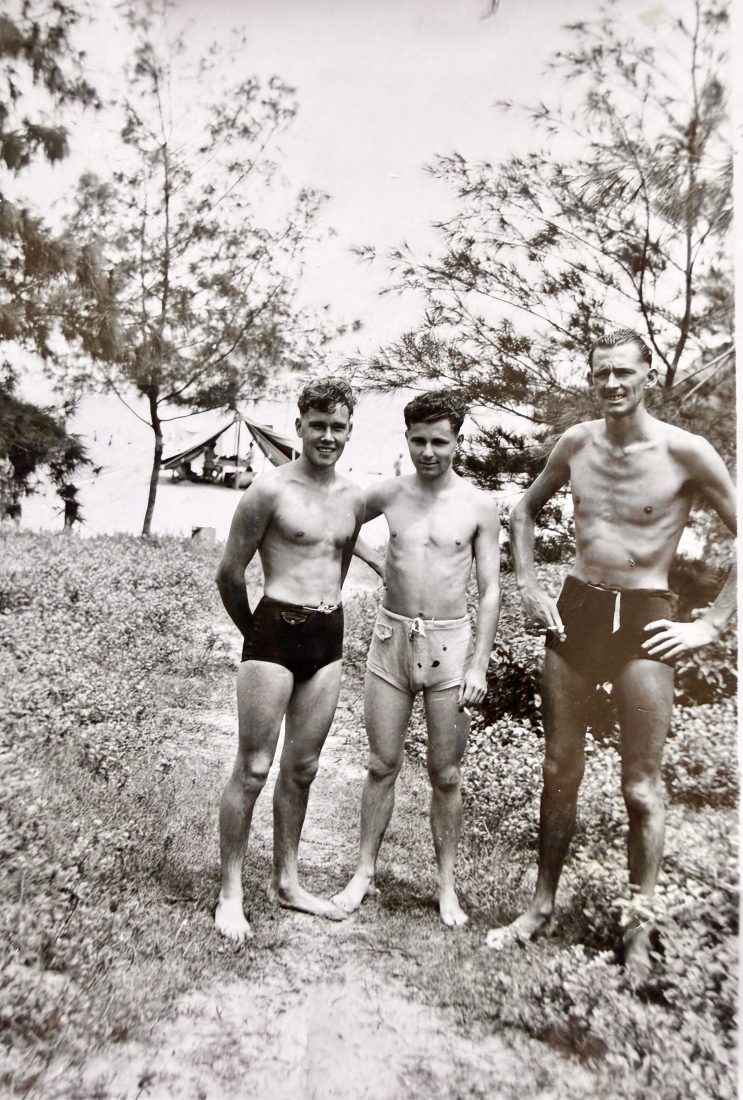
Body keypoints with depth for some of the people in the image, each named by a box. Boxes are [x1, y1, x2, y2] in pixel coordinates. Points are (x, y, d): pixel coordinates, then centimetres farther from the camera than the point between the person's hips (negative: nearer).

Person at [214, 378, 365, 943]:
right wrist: (255, 632, 7)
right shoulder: (270, 489, -8)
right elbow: (230, 572, -3)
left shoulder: (354, 497, 9)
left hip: (329, 637, 6)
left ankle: (287, 882, 30)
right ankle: (231, 893, 18)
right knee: (254, 768, 2)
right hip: (275, 632, -5)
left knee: (303, 768, 14)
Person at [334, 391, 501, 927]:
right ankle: (365, 872, 25)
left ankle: (448, 887, 22)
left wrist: (479, 666, -8)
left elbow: (490, 591, -3)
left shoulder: (479, 506, -3)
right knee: (383, 765, 9)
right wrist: (378, 562, 6)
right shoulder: (388, 494, 2)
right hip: (392, 637, 2)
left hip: (449, 642, -2)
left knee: (445, 773, 7)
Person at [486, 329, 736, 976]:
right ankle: (543, 907, 28)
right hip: (576, 608, 4)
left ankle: (640, 928, 23)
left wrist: (713, 625, -9)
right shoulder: (576, 444, 3)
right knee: (559, 771, 12)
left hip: (643, 618, -4)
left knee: (641, 785, 4)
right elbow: (525, 510, 18)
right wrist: (529, 587, 9)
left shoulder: (685, 453, -10)